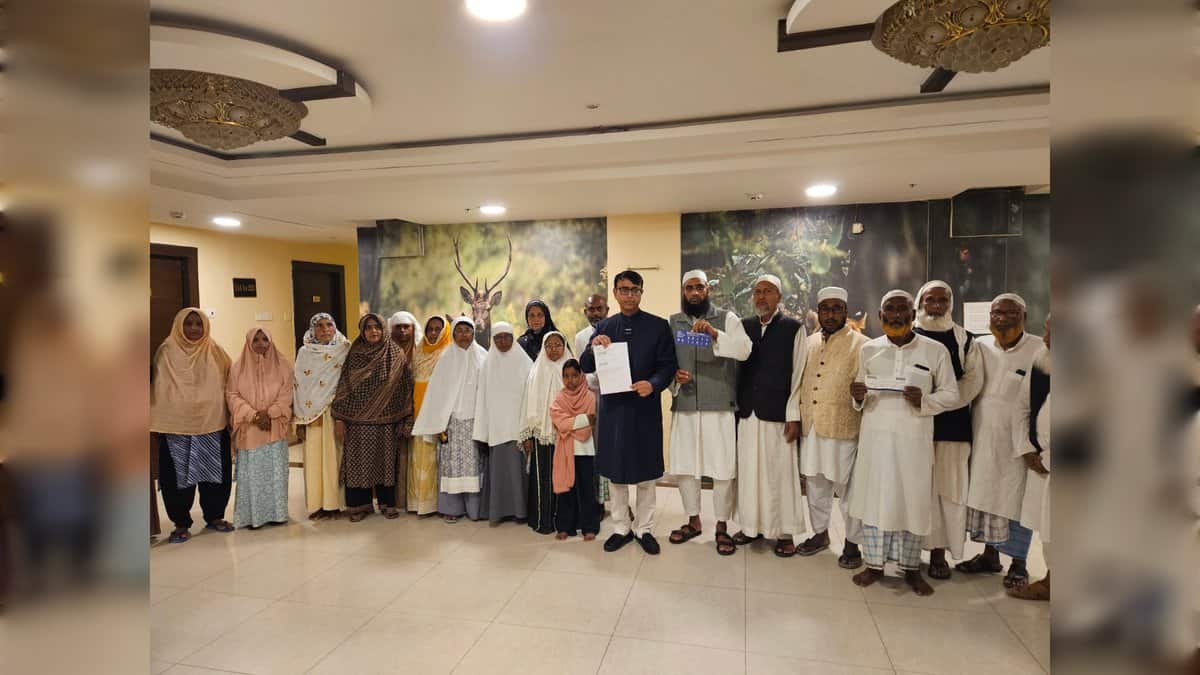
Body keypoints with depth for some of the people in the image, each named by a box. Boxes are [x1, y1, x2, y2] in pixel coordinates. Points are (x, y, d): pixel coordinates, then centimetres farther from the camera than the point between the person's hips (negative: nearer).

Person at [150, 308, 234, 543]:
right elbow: (159, 389, 1)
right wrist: (157, 423, -4)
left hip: (212, 424, 1)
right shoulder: (167, 352, 1)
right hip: (175, 425, -1)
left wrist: (230, 415, 3)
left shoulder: (215, 352, 4)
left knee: (215, 472, 8)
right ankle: (181, 523, 17)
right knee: (178, 475, 3)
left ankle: (214, 516, 23)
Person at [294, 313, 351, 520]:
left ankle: (336, 503, 15)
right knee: (315, 459, 4)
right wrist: (300, 422, -2)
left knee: (336, 457, 3)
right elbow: (298, 387, 2)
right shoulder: (305, 354, 3)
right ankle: (318, 504, 16)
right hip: (313, 415, 1)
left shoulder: (345, 351, 1)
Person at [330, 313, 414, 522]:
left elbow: (405, 388, 0)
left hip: (386, 420, 0)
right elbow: (343, 386, 2)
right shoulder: (354, 355, 3)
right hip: (358, 420, 1)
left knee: (385, 460, 8)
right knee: (359, 462, 5)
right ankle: (359, 504, 19)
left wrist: (406, 420, -4)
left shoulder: (396, 355, 0)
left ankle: (388, 503, 22)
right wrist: (339, 418, -4)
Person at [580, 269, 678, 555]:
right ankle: (621, 528, 28)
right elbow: (585, 367, 5)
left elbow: (668, 365, -3)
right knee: (616, 472, 12)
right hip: (613, 407, 2)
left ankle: (644, 529, 27)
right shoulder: (603, 327, 6)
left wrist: (653, 385, -22)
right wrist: (593, 347, -16)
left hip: (645, 408, -2)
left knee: (646, 473, 10)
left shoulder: (658, 326, -1)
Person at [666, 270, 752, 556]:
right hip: (683, 406, 3)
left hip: (719, 407, -3)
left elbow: (745, 350, -16)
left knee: (723, 468, 2)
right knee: (683, 466, 10)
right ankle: (693, 521, 29)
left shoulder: (727, 318, -1)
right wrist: (674, 375, -11)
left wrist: (714, 333, -29)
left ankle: (722, 527, 19)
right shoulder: (672, 322, 8)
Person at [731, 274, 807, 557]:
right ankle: (752, 525, 24)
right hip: (747, 412, 3)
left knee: (780, 473, 3)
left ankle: (784, 532, 18)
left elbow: (798, 374, -4)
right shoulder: (743, 326, 9)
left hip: (777, 414, -3)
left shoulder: (794, 328, -1)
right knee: (749, 470, 9)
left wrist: (793, 416, -7)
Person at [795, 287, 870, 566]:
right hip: (811, 428, 5)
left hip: (842, 429, -5)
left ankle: (852, 543, 22)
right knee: (815, 484, 16)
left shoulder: (860, 344, -5)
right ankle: (820, 533, 33)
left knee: (847, 488, 5)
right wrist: (798, 418, 13)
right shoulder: (810, 343, 11)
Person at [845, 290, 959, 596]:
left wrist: (924, 401, -16)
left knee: (912, 501, 7)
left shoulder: (936, 350, -2)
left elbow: (952, 394, 3)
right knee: (873, 497, 6)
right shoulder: (869, 349, 6)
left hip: (914, 438, -1)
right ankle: (874, 564, 22)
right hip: (875, 436, 2)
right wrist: (858, 396, -9)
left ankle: (911, 568, 25)